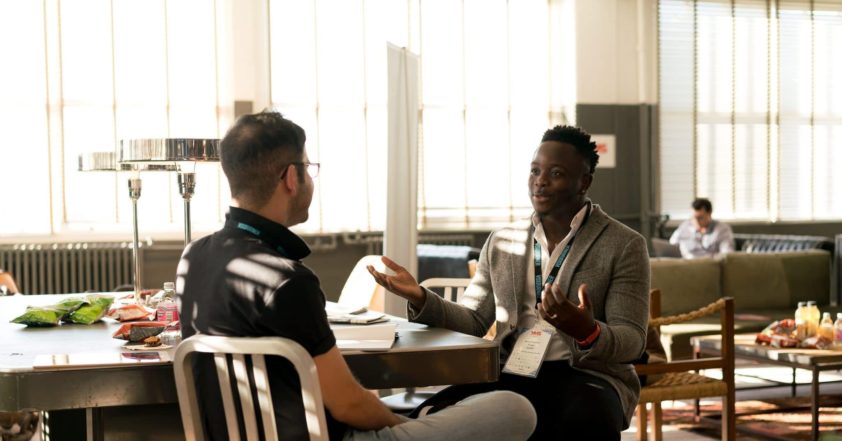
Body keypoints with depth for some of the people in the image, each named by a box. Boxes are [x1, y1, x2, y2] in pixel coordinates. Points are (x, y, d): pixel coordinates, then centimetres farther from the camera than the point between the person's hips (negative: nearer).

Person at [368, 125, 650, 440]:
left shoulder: (624, 246, 1)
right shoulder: (501, 243, 15)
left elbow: (632, 341, -6)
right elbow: (474, 322, 15)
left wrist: (587, 332, -28)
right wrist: (421, 299, -4)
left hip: (587, 375, -3)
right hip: (513, 374, 3)